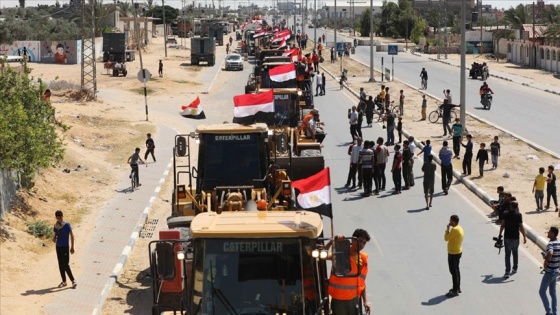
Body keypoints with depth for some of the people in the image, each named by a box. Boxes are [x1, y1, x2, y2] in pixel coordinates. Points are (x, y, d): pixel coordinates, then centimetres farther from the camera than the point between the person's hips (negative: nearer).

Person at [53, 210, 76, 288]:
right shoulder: (56, 226, 5)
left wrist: (72, 247, -8)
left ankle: (73, 280, -2)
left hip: (65, 247, -6)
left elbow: (72, 235, -7)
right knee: (61, 265, 9)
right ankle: (64, 281, 18)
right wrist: (54, 238, -7)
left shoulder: (67, 225, -10)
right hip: (58, 246, 6)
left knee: (66, 265, -10)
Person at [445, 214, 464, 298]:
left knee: (454, 272, -5)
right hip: (458, 252, 10)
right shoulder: (460, 228, 8)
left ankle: (455, 291, -1)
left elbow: (446, 238, -18)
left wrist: (447, 229, -11)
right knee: (456, 270, 19)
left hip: (453, 254, -10)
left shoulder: (454, 230, -24)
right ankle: (458, 288, 29)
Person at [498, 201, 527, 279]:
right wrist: (524, 236, -3)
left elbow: (502, 225, -3)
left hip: (507, 237, 0)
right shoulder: (518, 215, -9)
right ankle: (515, 268, 32)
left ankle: (507, 271, -7)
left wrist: (500, 234, 8)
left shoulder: (505, 213, -5)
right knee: (515, 253, 20)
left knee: (507, 254, 1)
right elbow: (521, 227, -10)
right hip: (515, 237, 0)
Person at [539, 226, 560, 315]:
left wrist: (545, 262, -24)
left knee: (542, 292, 0)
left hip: (549, 272, -8)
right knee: (553, 292, 17)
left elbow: (550, 253, -41)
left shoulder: (551, 244, -20)